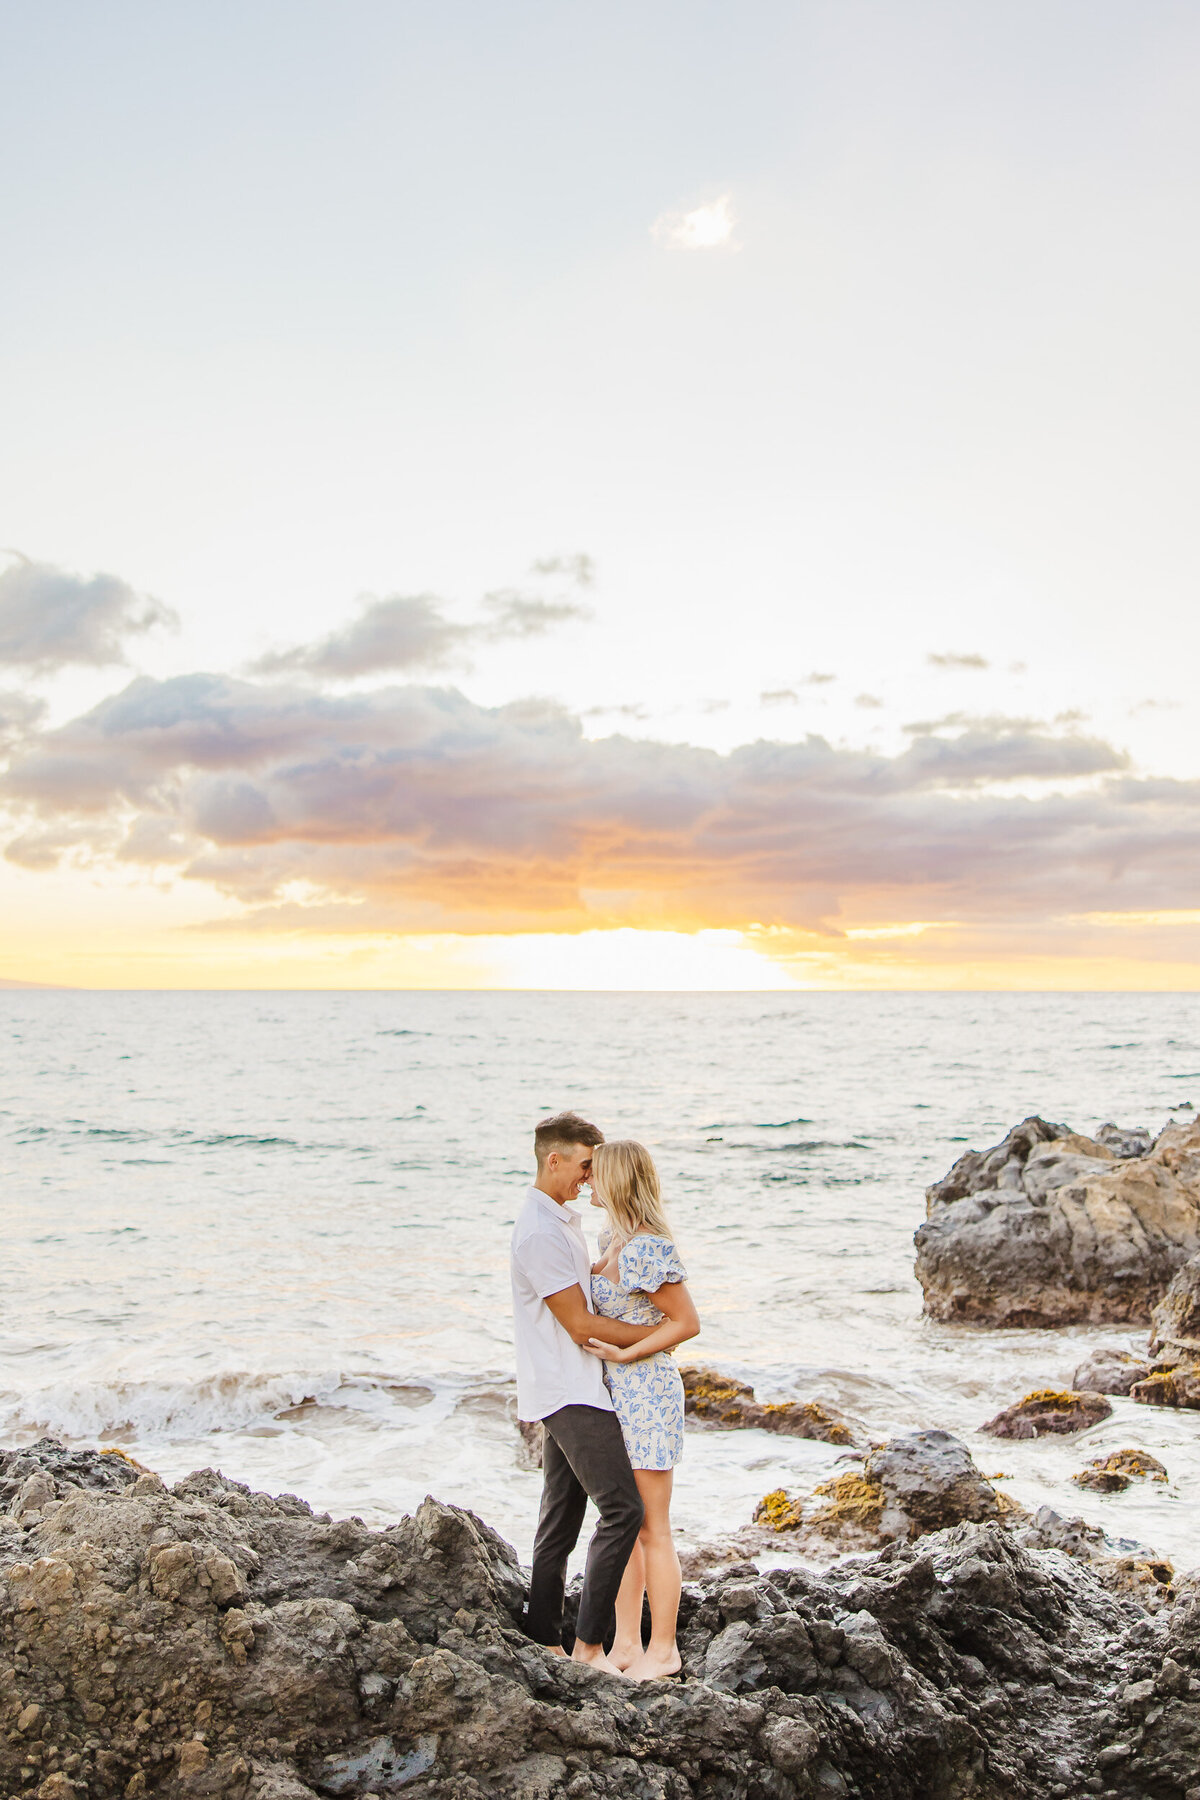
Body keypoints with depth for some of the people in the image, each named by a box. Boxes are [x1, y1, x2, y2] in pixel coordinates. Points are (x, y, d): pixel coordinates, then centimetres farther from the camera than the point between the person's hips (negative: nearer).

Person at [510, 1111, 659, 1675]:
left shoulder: (561, 1220, 15)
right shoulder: (540, 1232, -18)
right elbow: (581, 1326, -17)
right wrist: (655, 1332, -7)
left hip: (568, 1390, 10)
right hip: (568, 1392, -10)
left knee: (561, 1519, 13)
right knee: (622, 1508, -12)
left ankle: (545, 1643, 19)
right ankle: (589, 1644, -6)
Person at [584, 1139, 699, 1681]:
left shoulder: (648, 1249, -21)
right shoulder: (611, 1239, 7)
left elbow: (687, 1322, -17)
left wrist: (625, 1353, -18)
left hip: (645, 1392, -9)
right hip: (610, 1393, 9)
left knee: (651, 1529, 2)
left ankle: (662, 1651, 15)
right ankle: (626, 1642, 25)